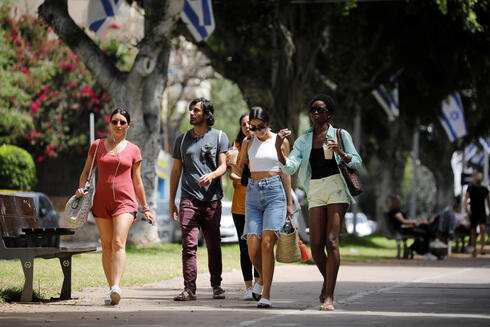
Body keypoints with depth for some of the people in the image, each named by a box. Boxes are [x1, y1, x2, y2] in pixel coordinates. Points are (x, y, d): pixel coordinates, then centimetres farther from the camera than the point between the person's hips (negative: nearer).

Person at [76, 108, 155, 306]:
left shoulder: (133, 150, 7)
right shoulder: (97, 146, 9)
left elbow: (137, 181, 13)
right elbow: (86, 172, 14)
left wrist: (145, 208, 15)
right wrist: (81, 188, -6)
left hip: (125, 202, -2)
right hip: (102, 201, 2)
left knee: (119, 243, -17)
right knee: (107, 246, 3)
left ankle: (116, 288, -30)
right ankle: (111, 289, 8)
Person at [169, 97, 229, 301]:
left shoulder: (219, 137, 8)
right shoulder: (182, 139, 15)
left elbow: (223, 166, 0)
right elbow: (176, 170, 16)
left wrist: (211, 175, -23)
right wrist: (171, 200, 10)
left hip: (212, 199, -1)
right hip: (188, 199, 1)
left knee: (214, 245, 5)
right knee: (189, 245, -8)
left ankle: (216, 286, 17)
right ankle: (189, 288, -10)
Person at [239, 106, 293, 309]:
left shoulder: (280, 141, 5)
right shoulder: (248, 142, 12)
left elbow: (285, 173, 8)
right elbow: (241, 168, 17)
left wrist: (289, 202, 8)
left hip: (275, 193, -3)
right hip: (253, 193, 3)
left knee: (267, 243, -16)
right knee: (253, 247, -8)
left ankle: (265, 295, -14)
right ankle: (263, 278, 23)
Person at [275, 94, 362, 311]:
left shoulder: (340, 135, 7)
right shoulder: (303, 141, 13)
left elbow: (357, 163, 5)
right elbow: (290, 167, 2)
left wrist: (341, 153, -14)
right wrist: (278, 148, -14)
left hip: (336, 187, -3)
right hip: (315, 191, 3)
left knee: (331, 241, -14)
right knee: (316, 245, -4)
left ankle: (329, 297, -15)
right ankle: (327, 281, 26)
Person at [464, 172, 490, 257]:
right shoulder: (470, 188, 1)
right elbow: (466, 199, -8)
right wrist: (467, 208, -24)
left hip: (482, 213, 0)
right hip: (473, 213, 0)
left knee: (483, 228, -21)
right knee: (473, 232, 1)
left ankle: (482, 248, -26)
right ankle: (474, 250, 10)